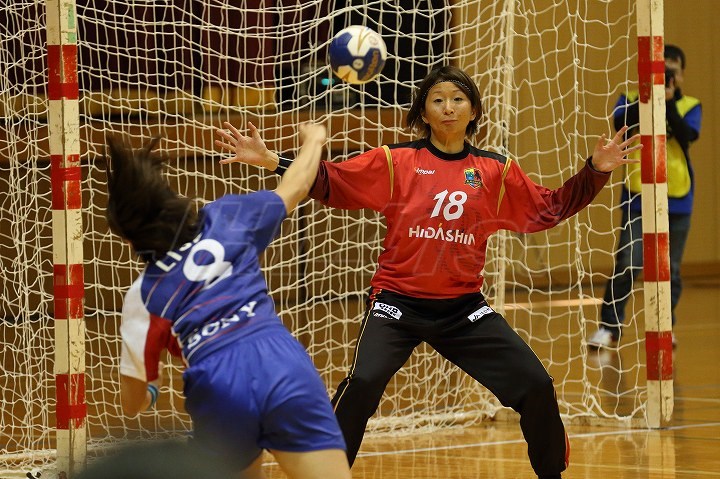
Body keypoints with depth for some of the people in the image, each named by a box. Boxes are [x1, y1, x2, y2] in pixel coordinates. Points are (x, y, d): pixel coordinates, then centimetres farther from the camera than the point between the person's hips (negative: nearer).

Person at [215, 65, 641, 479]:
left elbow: (550, 209, 13)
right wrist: (272, 161, -14)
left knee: (536, 387, -2)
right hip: (398, 305, -3)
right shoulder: (396, 162, -1)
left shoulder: (496, 171, 6)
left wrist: (596, 171, 2)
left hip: (463, 309, 3)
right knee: (363, 383, -26)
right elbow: (331, 183, -3)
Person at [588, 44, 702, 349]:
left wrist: (668, 102, -21)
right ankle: (609, 327, -2)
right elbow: (620, 123, -15)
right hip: (638, 197, -1)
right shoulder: (632, 100, 4)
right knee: (628, 263, -11)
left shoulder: (689, 106, 5)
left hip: (677, 198, 1)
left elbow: (687, 136, -13)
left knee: (669, 268, 7)